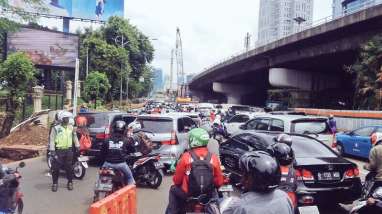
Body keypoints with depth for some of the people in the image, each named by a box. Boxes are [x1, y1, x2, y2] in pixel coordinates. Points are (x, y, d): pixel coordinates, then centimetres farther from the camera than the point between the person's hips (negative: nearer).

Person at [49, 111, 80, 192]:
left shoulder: (71, 127, 7)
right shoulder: (56, 128, -6)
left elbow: (75, 137, 18)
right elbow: (52, 139, -7)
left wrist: (77, 146, 16)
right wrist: (52, 150, -12)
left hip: (68, 150, 3)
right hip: (59, 150, -3)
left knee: (69, 167, 10)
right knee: (56, 168, 2)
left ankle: (70, 182, 23)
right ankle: (55, 183, 16)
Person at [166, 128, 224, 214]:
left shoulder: (186, 157, -15)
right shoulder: (214, 158, -9)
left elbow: (177, 179, -6)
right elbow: (219, 181, -3)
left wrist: (177, 183, 17)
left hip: (187, 194, -1)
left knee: (173, 190, 29)